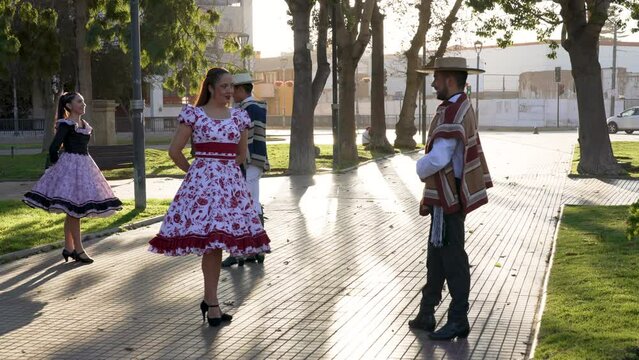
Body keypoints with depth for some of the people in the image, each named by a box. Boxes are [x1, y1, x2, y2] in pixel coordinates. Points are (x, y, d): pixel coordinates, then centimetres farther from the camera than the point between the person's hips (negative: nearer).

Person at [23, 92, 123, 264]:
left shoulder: (85, 125, 14)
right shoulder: (66, 124, -11)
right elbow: (53, 148, -14)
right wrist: (57, 166, -3)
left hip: (84, 165, 8)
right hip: (71, 165, -8)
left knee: (73, 211, 12)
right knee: (74, 210, -5)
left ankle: (68, 248, 18)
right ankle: (78, 249, 0)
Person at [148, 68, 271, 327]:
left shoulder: (239, 116, 11)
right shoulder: (193, 114, -1)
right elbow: (174, 151, 2)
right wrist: (194, 170, 11)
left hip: (231, 181, 4)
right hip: (202, 180, -4)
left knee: (217, 240, 4)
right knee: (209, 240, -8)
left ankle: (209, 299, 16)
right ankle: (212, 304, 0)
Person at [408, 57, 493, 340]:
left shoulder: (452, 113, -20)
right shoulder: (462, 109, 13)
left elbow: (438, 159, -27)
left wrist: (420, 169, -5)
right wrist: (429, 197, 20)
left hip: (448, 199, -10)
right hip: (447, 196, 10)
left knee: (452, 259, -1)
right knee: (436, 257, 15)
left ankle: (458, 322, 8)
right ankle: (426, 316, 24)